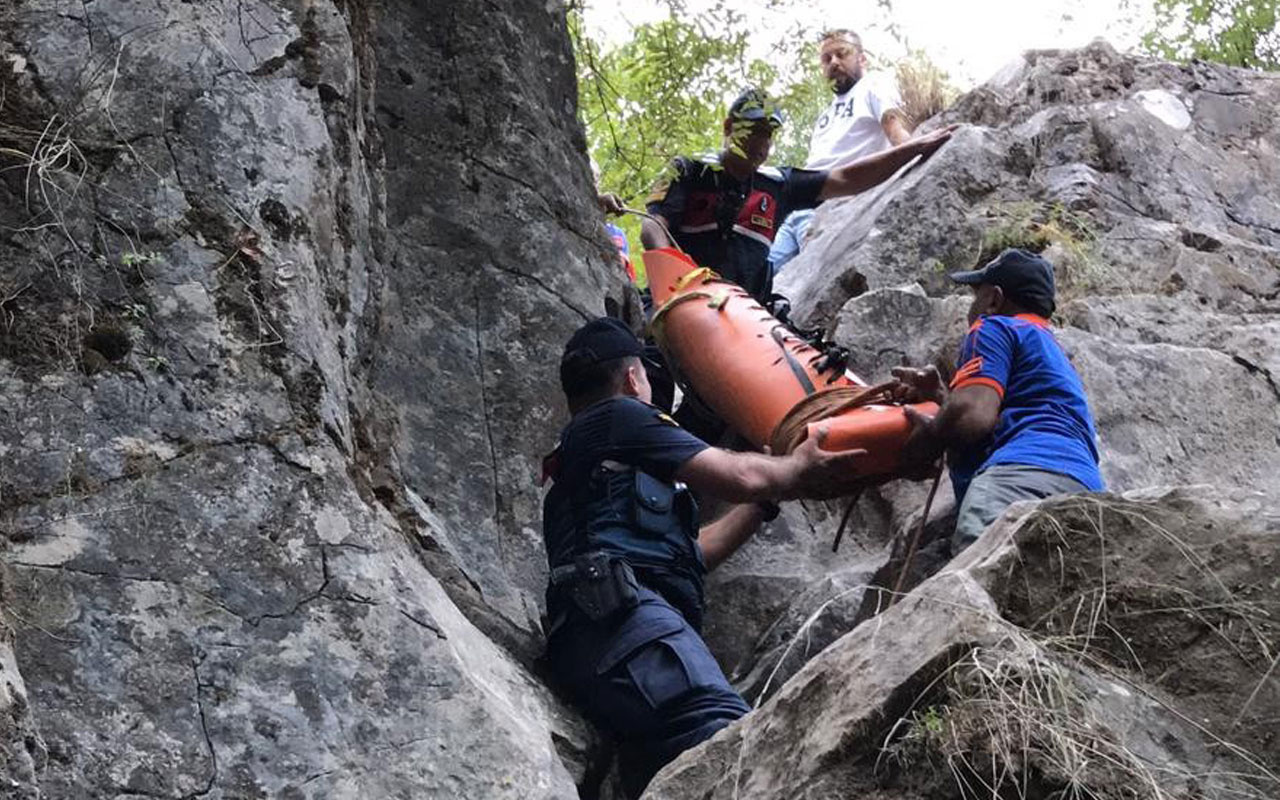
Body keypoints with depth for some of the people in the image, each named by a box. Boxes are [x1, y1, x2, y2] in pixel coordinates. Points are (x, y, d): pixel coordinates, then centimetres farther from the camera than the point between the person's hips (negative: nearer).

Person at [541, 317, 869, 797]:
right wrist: (799, 470, 27)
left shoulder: (570, 478, 39)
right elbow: (739, 477, 7)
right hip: (622, 616, -9)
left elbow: (690, 551, 42)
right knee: (727, 738, -32)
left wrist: (770, 495, 49)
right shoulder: (618, 416, 13)